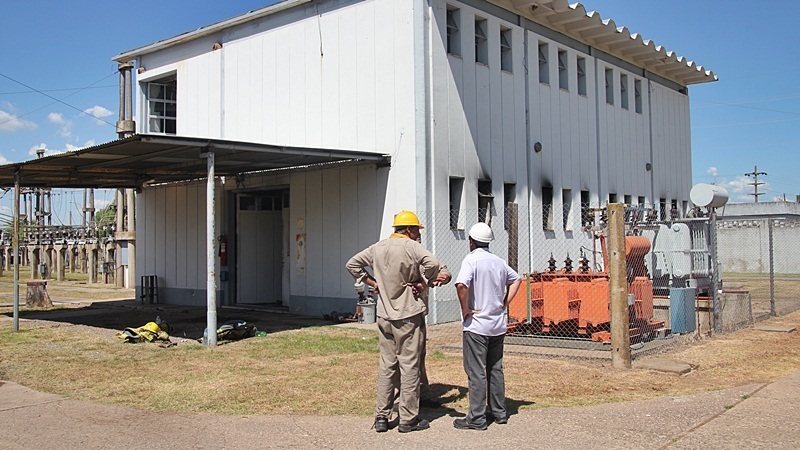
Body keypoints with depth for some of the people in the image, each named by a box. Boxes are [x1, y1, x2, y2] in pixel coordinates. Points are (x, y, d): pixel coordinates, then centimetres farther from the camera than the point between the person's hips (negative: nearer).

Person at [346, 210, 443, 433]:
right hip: (408, 316, -6)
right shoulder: (412, 247, -11)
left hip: (384, 316, 6)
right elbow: (433, 264, -27)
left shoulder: (377, 247, 9)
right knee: (409, 366, 2)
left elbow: (352, 264, 15)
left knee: (386, 365, 12)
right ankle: (408, 419, 8)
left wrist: (372, 282, 12)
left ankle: (381, 416, 15)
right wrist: (422, 283, -12)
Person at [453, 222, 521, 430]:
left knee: (476, 372, -2)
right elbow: (515, 279, 25)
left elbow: (461, 284, -29)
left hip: (476, 325, -7)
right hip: (498, 325, 7)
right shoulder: (499, 262, 9)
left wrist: (465, 308, -15)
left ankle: (477, 418, 1)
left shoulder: (471, 260, -13)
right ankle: (499, 412, 22)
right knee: (495, 369, 15)